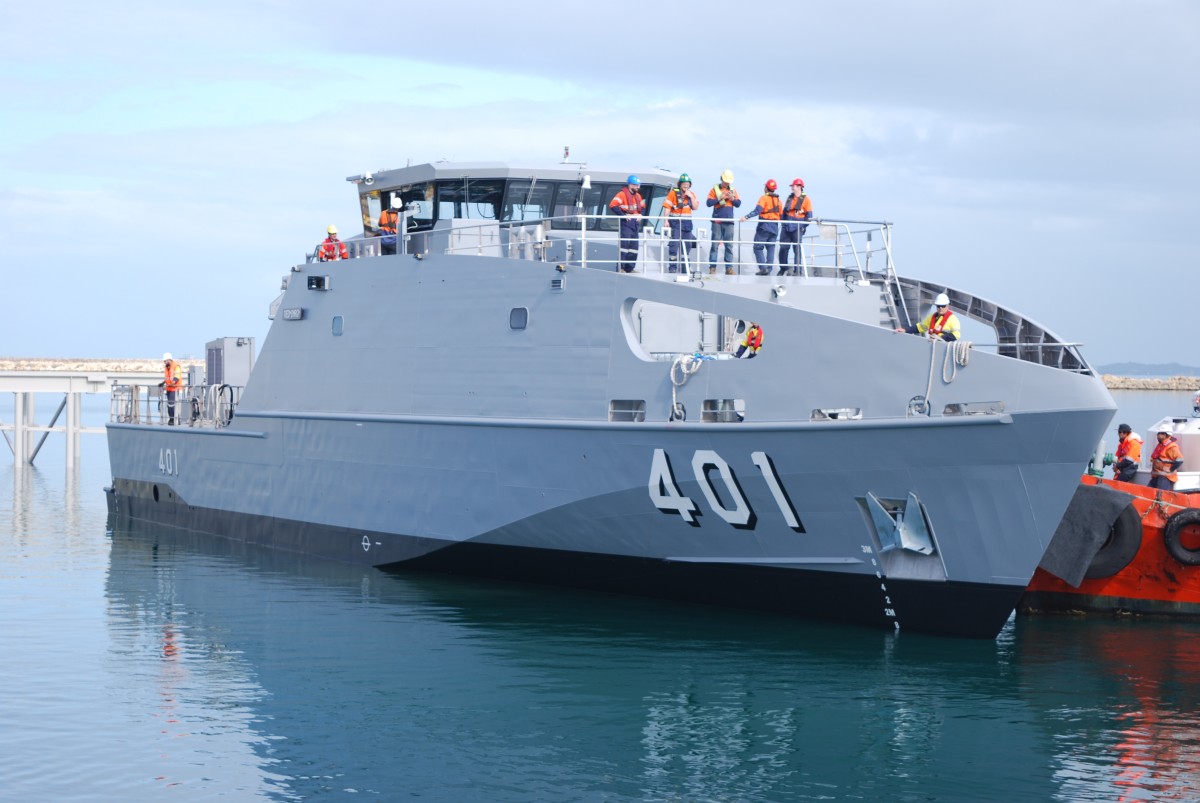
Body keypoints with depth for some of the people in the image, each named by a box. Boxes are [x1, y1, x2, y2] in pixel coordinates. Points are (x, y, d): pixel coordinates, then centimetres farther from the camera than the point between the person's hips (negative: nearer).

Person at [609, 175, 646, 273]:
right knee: (625, 244, -14)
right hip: (626, 222, -8)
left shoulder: (638, 196, 16)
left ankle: (630, 268, 16)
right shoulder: (622, 194, -10)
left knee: (634, 246, 9)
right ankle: (620, 267, -12)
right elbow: (612, 205, -20)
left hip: (635, 223, 8)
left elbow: (642, 207, 28)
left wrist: (641, 214, 7)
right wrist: (623, 215, -22)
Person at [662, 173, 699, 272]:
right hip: (675, 222, -5)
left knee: (687, 245, 9)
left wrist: (691, 197, -10)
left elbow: (696, 207, 2)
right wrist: (666, 220, -17)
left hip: (687, 222, 5)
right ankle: (672, 266, -9)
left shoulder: (692, 194, 10)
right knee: (674, 243, -11)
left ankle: (684, 267, 18)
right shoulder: (673, 193, -4)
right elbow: (667, 207, -9)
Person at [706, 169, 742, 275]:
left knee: (729, 245, 2)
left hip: (729, 221, 3)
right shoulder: (715, 189, 4)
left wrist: (732, 199, -7)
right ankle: (712, 267, -4)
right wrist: (719, 198, -15)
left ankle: (729, 267, 2)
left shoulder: (733, 190, 14)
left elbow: (738, 204, 11)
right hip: (717, 221, -3)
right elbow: (709, 202, -5)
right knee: (715, 244, -5)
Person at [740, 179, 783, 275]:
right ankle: (769, 269, 3)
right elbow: (781, 215, 14)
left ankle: (763, 268, -14)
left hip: (764, 226, -6)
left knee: (758, 247, -1)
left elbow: (757, 211, -19)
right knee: (771, 248, 8)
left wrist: (746, 217, -24)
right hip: (775, 228, 6)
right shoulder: (779, 201, 13)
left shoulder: (764, 198, -7)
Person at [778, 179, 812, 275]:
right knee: (783, 248, 3)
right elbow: (784, 211, 19)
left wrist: (803, 226, -10)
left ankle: (797, 270, 2)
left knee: (797, 249, -2)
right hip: (787, 227, 5)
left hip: (797, 228, -5)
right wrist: (783, 222, 10)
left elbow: (809, 216, -5)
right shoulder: (790, 198, 13)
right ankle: (783, 267, 16)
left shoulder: (806, 200, -3)